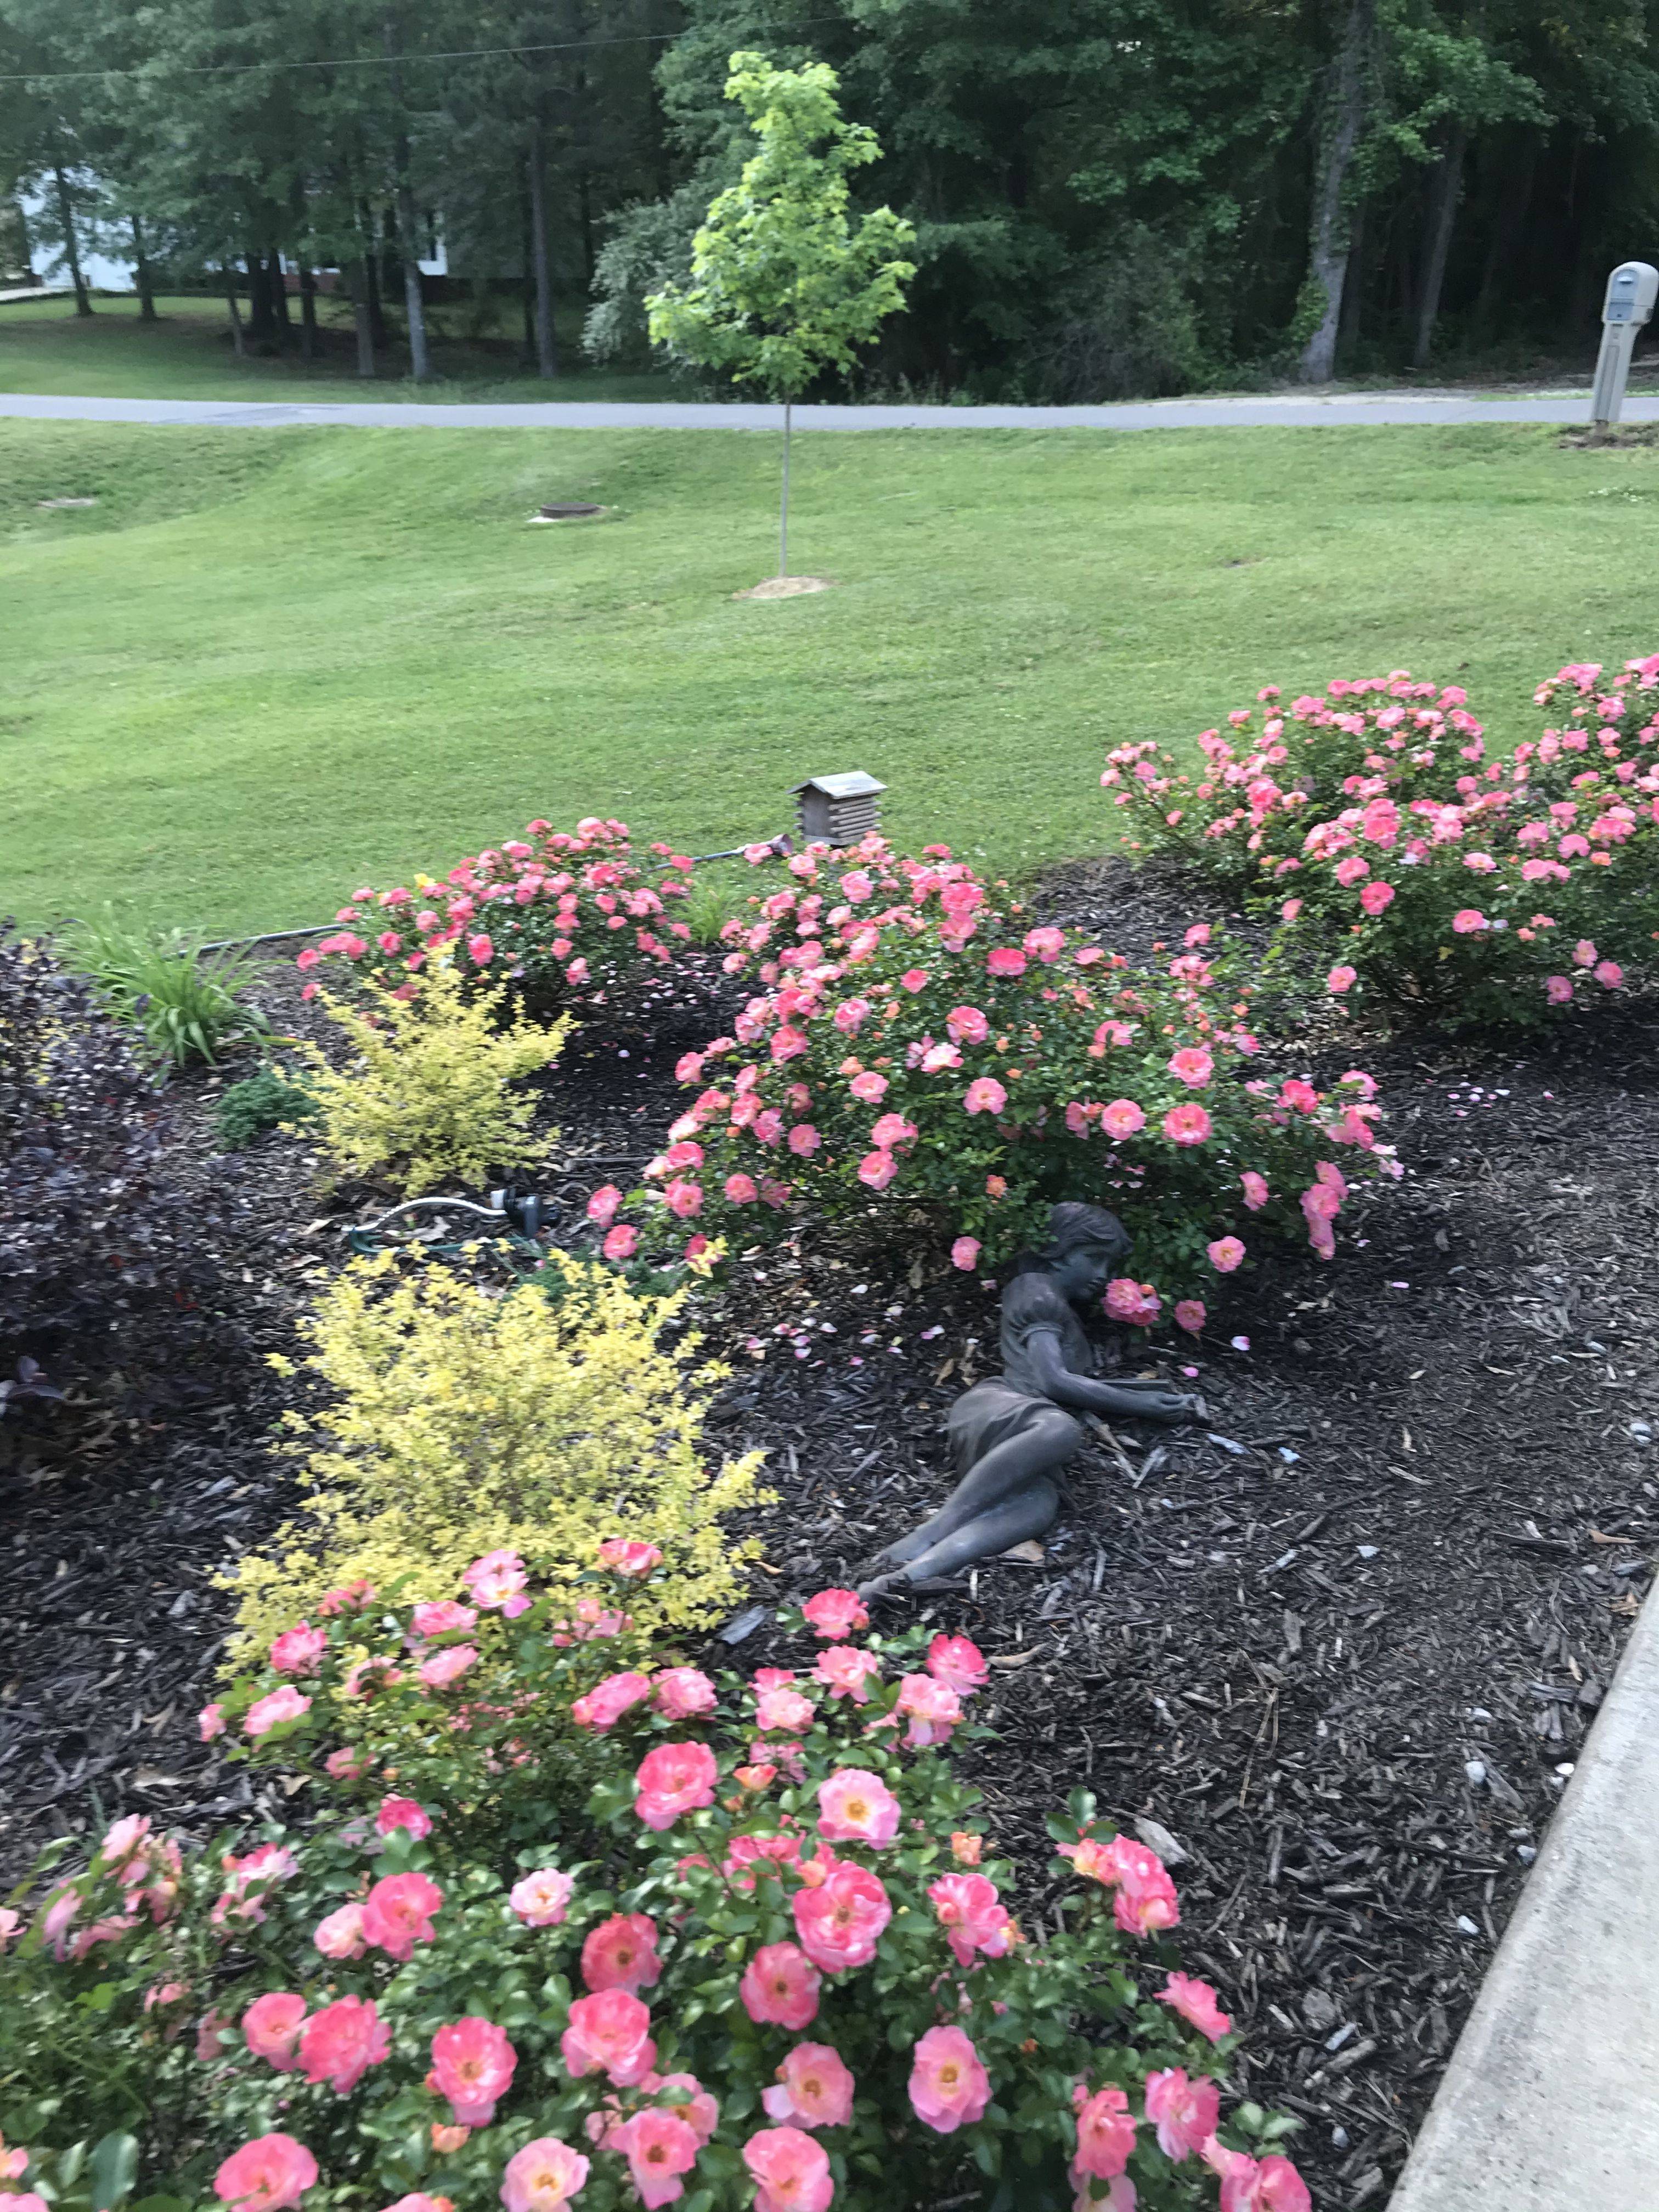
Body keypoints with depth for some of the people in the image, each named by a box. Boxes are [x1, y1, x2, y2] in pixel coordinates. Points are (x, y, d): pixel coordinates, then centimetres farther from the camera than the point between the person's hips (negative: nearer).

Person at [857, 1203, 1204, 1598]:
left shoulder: (1063, 1312, 38)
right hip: (993, 1406, -6)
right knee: (1061, 1428, -42)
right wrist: (1141, 1405, 2)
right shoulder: (1036, 1288, 8)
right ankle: (930, 1534, -37)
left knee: (1040, 1504, -33)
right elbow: (1052, 1380, -4)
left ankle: (910, 1570, -52)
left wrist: (1163, 1398, 25)